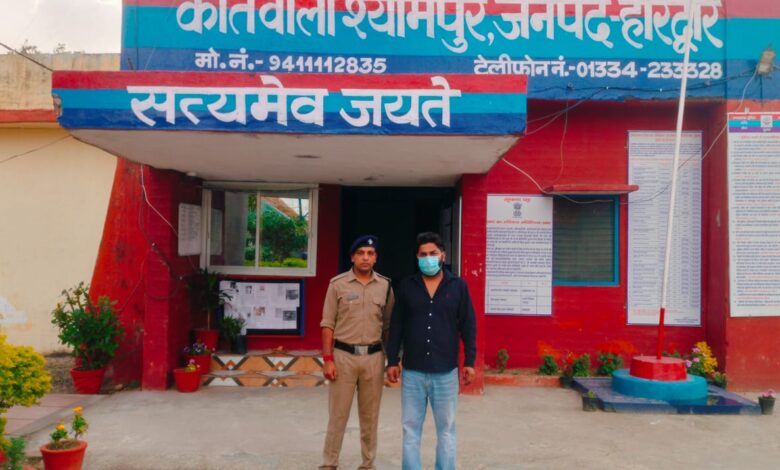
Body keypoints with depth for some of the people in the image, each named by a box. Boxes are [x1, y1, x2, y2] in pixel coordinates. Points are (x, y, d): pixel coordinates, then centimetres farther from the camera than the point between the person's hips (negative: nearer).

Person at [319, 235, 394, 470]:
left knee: (370, 416, 11)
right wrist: (327, 359, -8)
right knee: (338, 414, 4)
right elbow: (328, 324, -2)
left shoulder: (385, 286, 4)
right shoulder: (338, 284, -3)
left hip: (374, 356, 2)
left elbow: (388, 326, 9)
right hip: (344, 355, -2)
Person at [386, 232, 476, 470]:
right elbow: (396, 326, 6)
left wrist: (470, 361, -2)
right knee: (411, 429, 9)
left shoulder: (458, 286, 1)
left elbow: (468, 327, 3)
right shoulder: (406, 286, 3)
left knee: (446, 429, 10)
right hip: (412, 371, 1)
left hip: (446, 372, -1)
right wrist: (392, 361, 2)